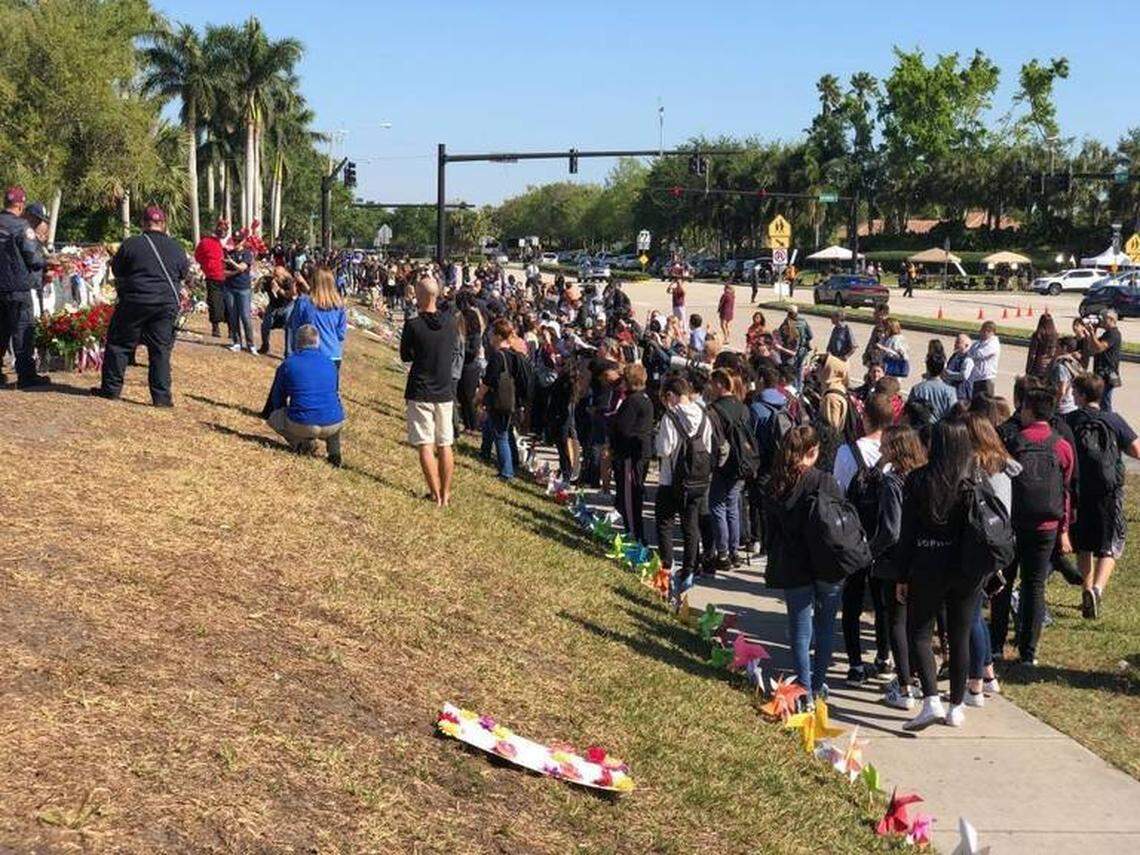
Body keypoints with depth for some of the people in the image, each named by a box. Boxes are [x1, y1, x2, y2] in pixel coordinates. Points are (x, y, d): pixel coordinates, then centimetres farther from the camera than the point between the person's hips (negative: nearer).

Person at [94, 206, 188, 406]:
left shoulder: (131, 244, -5)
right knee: (161, 349, 6)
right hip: (167, 304, 2)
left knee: (120, 344, 11)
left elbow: (116, 269, 7)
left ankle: (111, 388, 14)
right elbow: (184, 272, 15)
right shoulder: (176, 247, 1)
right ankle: (161, 396, 3)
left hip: (134, 301, -2)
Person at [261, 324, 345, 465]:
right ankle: (334, 451, 17)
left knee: (273, 416, 26)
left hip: (303, 425, -3)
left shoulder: (288, 364, 3)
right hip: (334, 425, 3)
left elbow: (277, 400, 13)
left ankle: (303, 443, 3)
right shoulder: (329, 363, 13)